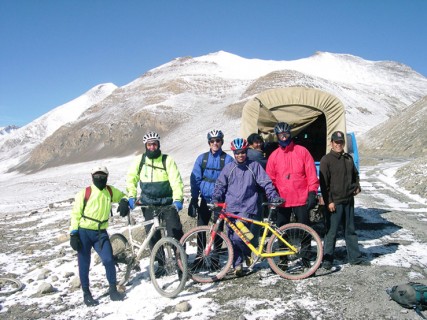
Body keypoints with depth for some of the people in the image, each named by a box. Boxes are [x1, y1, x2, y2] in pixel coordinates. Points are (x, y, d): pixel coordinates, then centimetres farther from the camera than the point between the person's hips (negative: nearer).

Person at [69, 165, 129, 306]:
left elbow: (122, 196, 22)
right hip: (84, 232, -2)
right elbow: (76, 214, -4)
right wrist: (73, 234, -9)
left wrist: (124, 202, -3)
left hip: (100, 233, 2)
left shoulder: (110, 191, 3)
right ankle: (86, 294, 20)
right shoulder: (84, 193, -7)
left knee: (109, 260, -9)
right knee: (84, 264, 5)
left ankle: (113, 290, 7)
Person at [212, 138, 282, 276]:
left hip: (246, 208, -3)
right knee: (232, 238, 4)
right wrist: (215, 199, -3)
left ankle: (249, 254, 12)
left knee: (238, 237, -16)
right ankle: (237, 264, 19)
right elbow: (220, 185, 11)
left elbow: (266, 183, 3)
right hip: (230, 208, 3)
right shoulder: (228, 167, 8)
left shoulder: (254, 166, 3)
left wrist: (274, 197, -7)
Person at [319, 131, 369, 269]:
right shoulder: (326, 160, -8)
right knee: (331, 232, 0)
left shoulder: (348, 158, 11)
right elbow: (324, 183, -12)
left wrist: (357, 186, 6)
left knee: (350, 230, 15)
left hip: (349, 201, 6)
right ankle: (327, 259, 10)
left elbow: (355, 174, 26)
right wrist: (329, 201, -16)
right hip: (334, 202, -6)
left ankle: (355, 257, 26)